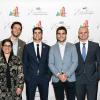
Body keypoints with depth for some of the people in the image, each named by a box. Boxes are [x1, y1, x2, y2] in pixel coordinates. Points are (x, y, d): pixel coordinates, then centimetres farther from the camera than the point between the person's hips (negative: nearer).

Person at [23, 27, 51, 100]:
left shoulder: (47, 48, 6)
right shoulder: (27, 47, 2)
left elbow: (49, 63, 7)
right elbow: (25, 63, 1)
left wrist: (48, 76, -2)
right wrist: (26, 77, -5)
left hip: (44, 78, 1)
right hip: (30, 78, -1)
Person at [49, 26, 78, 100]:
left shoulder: (72, 46, 7)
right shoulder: (53, 48, 9)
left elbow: (75, 62, -1)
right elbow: (50, 64, 2)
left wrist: (66, 75, -11)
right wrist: (58, 75, -11)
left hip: (70, 79, 0)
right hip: (57, 79, 1)